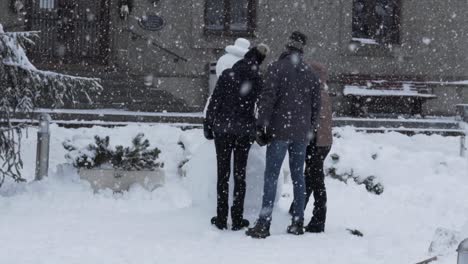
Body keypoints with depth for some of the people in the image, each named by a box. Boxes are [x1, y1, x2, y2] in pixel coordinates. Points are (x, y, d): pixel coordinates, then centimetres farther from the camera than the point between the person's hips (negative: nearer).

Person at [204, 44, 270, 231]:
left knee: (223, 173, 4)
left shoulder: (227, 76, -3)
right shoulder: (257, 81, 1)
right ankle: (237, 219, 5)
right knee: (239, 174, 6)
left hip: (223, 128, -1)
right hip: (245, 130, 1)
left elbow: (214, 102, -3)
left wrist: (208, 125, 3)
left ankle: (222, 219, 4)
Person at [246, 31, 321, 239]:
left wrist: (261, 125, -10)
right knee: (298, 176, 11)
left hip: (280, 131, -5)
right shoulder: (310, 73, 10)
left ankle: (264, 224, -8)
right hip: (301, 133, 5)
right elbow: (316, 104, 12)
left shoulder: (277, 67, -7)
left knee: (271, 176, -4)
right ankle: (298, 223, 13)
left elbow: (268, 98, -13)